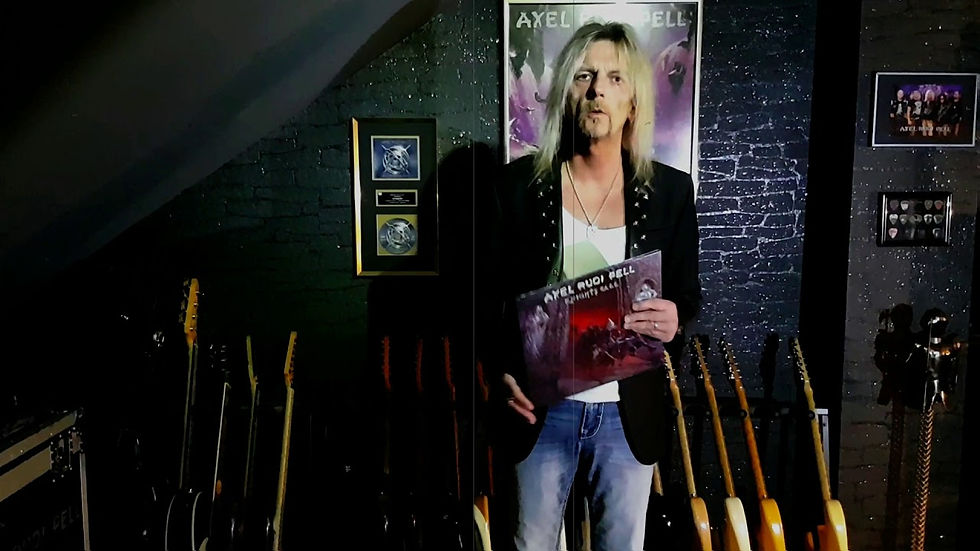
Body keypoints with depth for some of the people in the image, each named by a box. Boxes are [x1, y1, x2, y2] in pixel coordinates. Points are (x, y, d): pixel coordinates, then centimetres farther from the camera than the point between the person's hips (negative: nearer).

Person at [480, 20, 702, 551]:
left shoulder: (670, 190, -2)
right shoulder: (520, 183, -5)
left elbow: (687, 292, 6)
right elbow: (490, 293, -1)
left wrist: (674, 319, -17)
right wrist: (501, 370, -15)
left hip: (630, 413, 1)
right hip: (541, 409, -1)